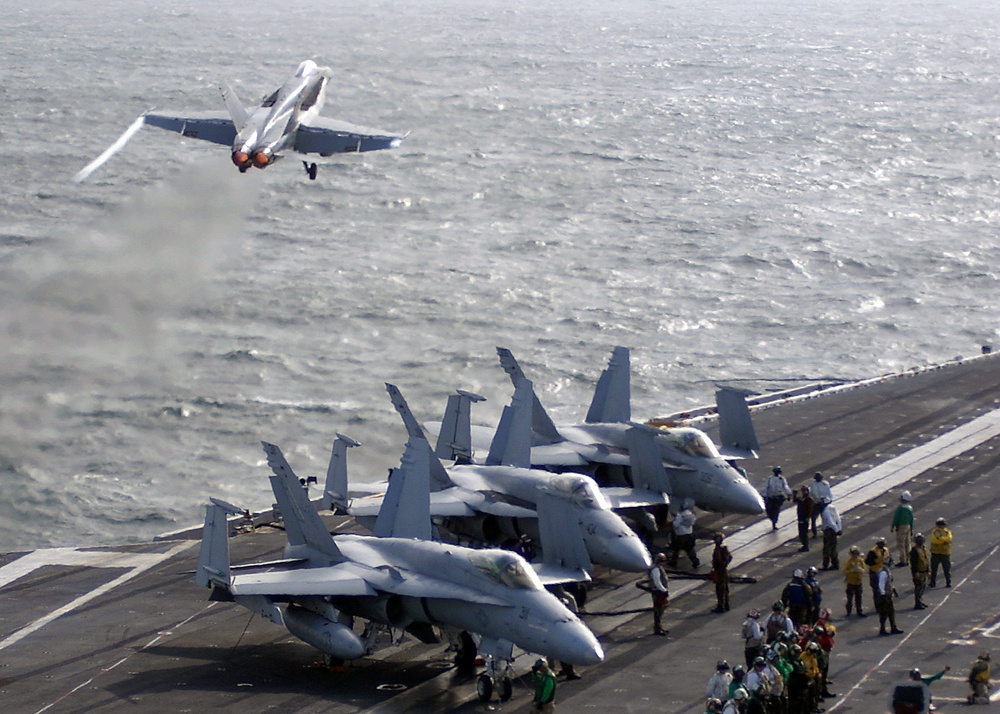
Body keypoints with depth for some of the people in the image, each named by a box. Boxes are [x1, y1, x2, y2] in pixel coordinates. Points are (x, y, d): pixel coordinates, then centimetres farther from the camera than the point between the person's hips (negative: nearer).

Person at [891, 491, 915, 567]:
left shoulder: (900, 508, -21)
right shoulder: (910, 508, 4)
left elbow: (896, 518, -15)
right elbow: (911, 519, 11)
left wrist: (892, 527, -4)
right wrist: (911, 529, 20)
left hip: (901, 527, -8)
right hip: (908, 526, 8)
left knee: (901, 544, -2)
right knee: (907, 544, 14)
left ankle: (903, 561, -1)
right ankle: (907, 560, 21)